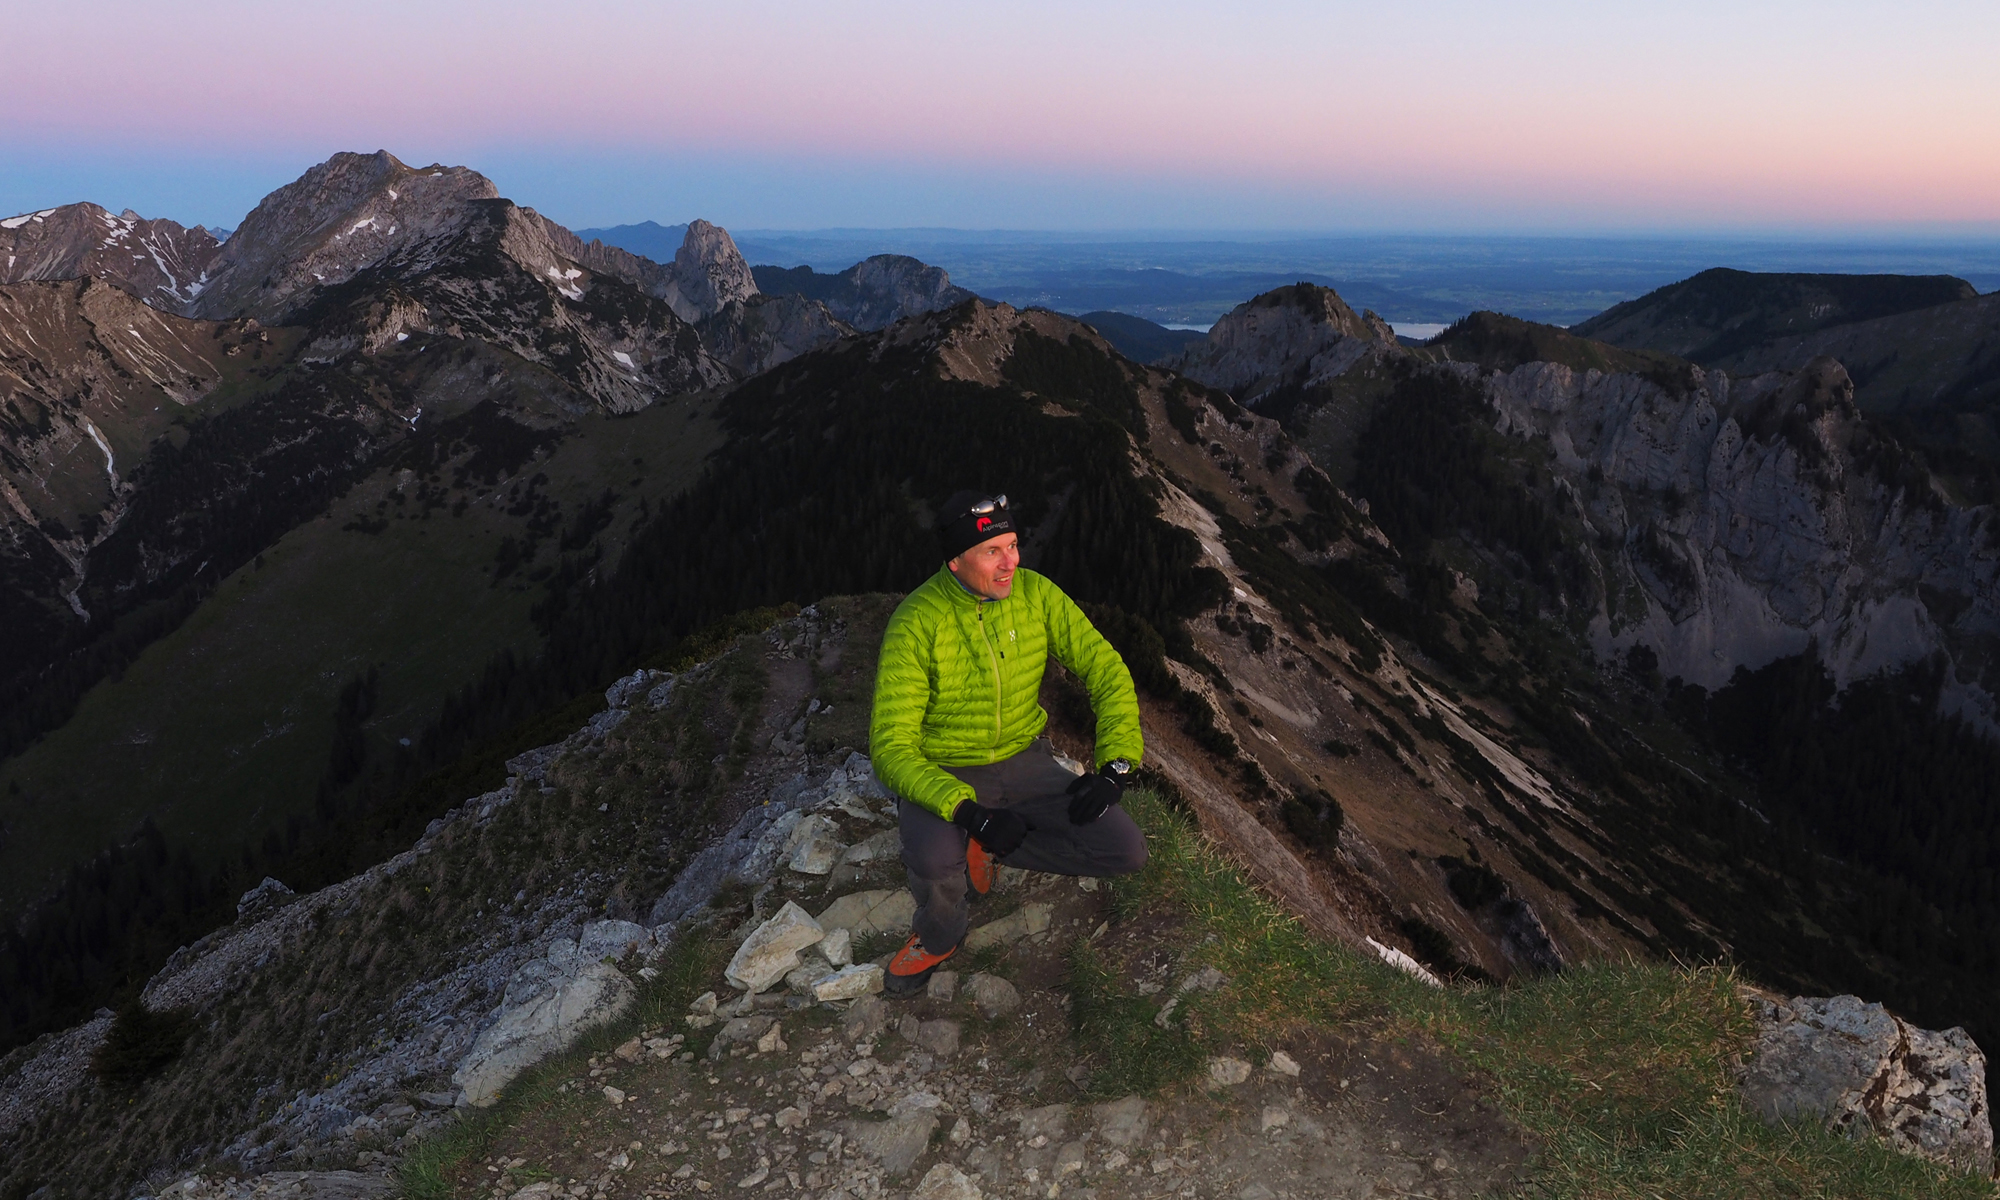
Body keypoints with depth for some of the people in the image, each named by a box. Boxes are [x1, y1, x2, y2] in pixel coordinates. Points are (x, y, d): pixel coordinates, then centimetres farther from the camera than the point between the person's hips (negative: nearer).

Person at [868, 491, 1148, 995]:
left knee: (1128, 852, -11)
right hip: (942, 773, -4)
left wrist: (1115, 765, -16)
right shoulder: (916, 623, -22)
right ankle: (939, 935, 1)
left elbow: (1106, 670, -3)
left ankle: (990, 847, 9)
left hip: (1024, 761, 4)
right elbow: (891, 747, -24)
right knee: (934, 860, -37)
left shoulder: (1036, 594, -11)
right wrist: (967, 811, -37)